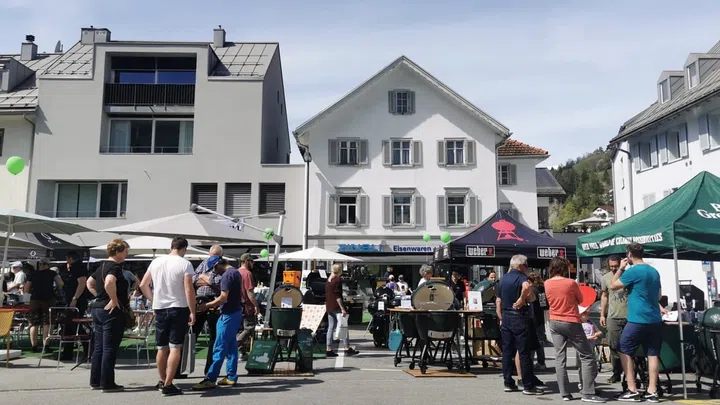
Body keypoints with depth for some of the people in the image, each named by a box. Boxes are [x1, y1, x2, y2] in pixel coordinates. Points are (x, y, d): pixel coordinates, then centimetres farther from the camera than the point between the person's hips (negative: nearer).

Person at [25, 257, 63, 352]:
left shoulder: (32, 274, 10)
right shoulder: (52, 273, 4)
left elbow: (26, 289, 7)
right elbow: (60, 284, -8)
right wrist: (55, 290, 11)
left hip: (35, 300, 2)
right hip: (48, 299, -2)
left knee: (34, 324, 9)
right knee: (46, 323, -1)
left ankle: (34, 346, 9)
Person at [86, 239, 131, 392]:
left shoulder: (102, 266, 14)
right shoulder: (115, 267, -15)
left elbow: (89, 283, 25)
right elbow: (109, 282, -35)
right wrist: (114, 299, -23)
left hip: (98, 308, 9)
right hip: (112, 311, -9)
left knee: (99, 347, 14)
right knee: (110, 348, -3)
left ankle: (95, 381, 22)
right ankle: (107, 384, 2)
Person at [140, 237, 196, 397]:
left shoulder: (156, 262, 5)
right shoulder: (185, 264, -10)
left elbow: (143, 285, 10)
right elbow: (189, 290, -15)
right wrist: (192, 312, -9)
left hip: (160, 309, 5)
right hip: (179, 308, -5)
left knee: (162, 348, 16)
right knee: (175, 348, -1)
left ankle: (162, 381, 29)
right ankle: (168, 385, -2)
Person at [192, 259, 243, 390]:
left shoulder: (226, 275, -16)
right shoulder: (236, 272, 14)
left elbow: (223, 298, -21)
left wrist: (207, 305, -12)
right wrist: (215, 303, 19)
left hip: (229, 314, -10)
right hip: (236, 312, 10)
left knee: (219, 348, -8)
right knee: (231, 346, 13)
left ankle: (210, 379, -7)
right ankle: (231, 377, 17)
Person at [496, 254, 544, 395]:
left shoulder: (503, 279, 13)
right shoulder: (521, 277, -9)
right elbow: (527, 286, -35)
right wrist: (523, 299, -19)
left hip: (506, 317, 7)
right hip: (519, 317, -7)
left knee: (507, 351, 10)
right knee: (524, 352, -1)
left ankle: (508, 383, 14)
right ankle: (528, 386, 4)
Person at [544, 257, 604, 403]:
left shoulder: (547, 284, 1)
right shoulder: (571, 283, -11)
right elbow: (580, 300, 3)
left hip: (554, 322, 5)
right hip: (571, 323, -5)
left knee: (560, 357, 6)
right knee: (587, 356, 4)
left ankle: (565, 393, 6)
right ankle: (588, 393, 0)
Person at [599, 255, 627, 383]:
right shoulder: (605, 278, 5)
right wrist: (602, 314, 11)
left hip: (629, 316, -2)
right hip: (613, 317, 3)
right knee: (614, 346, 4)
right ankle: (616, 373, 14)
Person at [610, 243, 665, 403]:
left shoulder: (632, 271, -13)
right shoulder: (654, 271, 12)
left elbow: (613, 286, -3)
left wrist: (621, 268, 4)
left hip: (638, 320, -7)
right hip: (655, 320, 7)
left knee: (624, 352, 3)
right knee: (653, 354, 8)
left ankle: (632, 391, 1)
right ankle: (652, 392, 9)